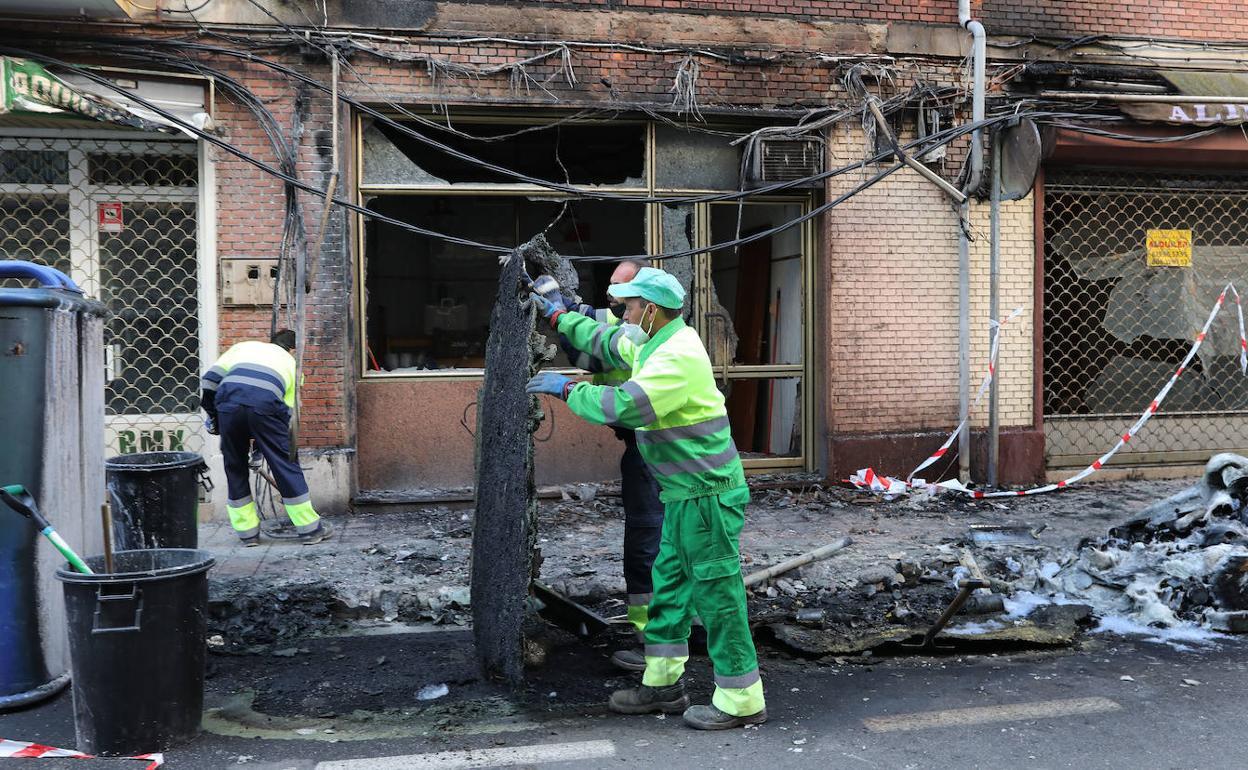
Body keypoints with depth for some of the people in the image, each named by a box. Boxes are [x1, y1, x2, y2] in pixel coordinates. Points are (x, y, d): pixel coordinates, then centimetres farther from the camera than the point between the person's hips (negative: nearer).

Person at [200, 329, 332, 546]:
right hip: (265, 404, -1)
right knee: (286, 465, 12)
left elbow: (209, 380, 21)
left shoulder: (244, 346, 34)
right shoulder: (290, 363, 31)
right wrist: (261, 444, 35)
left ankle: (247, 532, 24)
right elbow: (288, 410, 26)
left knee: (235, 468, 18)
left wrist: (212, 415, 30)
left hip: (228, 402, 2)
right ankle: (310, 528, 18)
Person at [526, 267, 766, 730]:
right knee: (668, 584, 16)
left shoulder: (678, 357, -22)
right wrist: (558, 317, 31)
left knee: (717, 592, -4)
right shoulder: (655, 344, 11)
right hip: (686, 494, 11)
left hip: (707, 495, -11)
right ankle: (662, 684, 26)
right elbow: (606, 342, 29)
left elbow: (623, 406, -29)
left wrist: (566, 389, -17)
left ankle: (741, 700, 6)